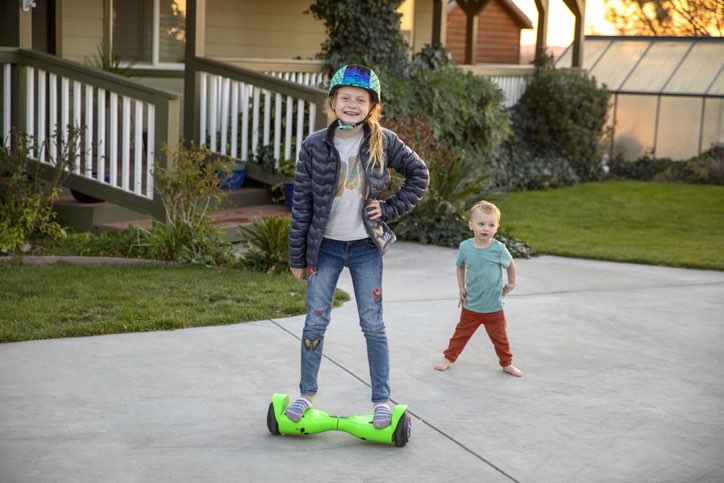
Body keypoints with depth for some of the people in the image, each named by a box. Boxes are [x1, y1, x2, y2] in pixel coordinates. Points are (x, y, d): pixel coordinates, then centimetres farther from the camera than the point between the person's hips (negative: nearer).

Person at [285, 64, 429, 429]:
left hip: (366, 247, 0)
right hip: (325, 246, 0)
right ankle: (307, 394, 21)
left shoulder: (383, 142, -6)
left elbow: (418, 174, 7)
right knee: (315, 321, 6)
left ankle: (381, 399, 14)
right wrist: (297, 257, -2)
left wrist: (391, 209, -4)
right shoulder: (315, 145, -7)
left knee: (373, 324, 4)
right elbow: (301, 203, -3)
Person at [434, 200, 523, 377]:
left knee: (499, 337, 12)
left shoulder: (499, 249, -15)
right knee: (461, 333, 14)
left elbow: (510, 263, 6)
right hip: (471, 305, 1)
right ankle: (449, 358, 29)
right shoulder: (465, 247, -10)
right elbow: (460, 266, 8)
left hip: (493, 306, -1)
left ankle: (507, 363, 29)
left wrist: (511, 283, 8)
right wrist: (461, 288, 3)